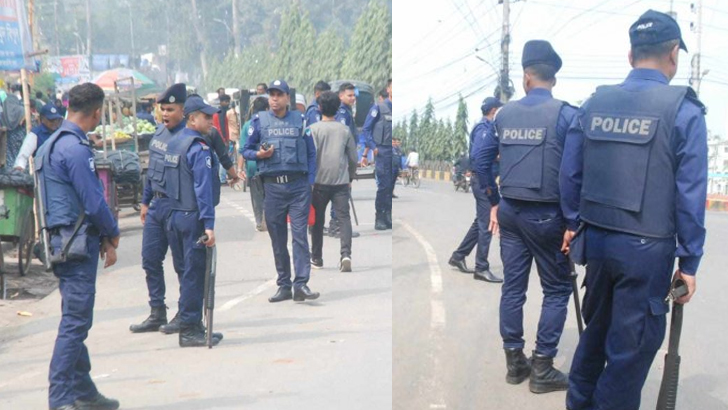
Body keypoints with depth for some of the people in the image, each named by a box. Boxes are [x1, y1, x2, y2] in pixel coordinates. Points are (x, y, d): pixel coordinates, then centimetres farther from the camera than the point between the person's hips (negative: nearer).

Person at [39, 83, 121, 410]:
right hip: (78, 243, -10)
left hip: (64, 242, 10)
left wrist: (103, 236, 14)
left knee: (76, 321, 16)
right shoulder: (75, 148, -16)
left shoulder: (53, 143, 15)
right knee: (75, 322, -6)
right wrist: (113, 235, 0)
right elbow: (94, 201, -17)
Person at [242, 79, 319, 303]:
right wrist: (259, 154, -9)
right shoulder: (259, 120, 10)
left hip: (298, 185, -1)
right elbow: (246, 151, 13)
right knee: (277, 239, 5)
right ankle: (284, 286, 13)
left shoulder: (300, 120, 10)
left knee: (300, 235, -8)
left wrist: (310, 182, 0)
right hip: (272, 186, 1)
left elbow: (311, 153, 9)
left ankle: (301, 284, -8)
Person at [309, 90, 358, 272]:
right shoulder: (345, 130, 5)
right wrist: (351, 177, 23)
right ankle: (346, 254, -20)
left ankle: (317, 258, 19)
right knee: (344, 217, -2)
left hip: (319, 182, -1)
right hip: (341, 182, 1)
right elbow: (353, 158, 9)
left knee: (318, 220, 11)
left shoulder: (313, 129, -3)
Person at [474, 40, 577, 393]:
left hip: (510, 212, 5)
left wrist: (494, 202, 16)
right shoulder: (565, 113, -8)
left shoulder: (504, 113, 5)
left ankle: (514, 362, 21)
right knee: (557, 289, 8)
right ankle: (542, 369, 10)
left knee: (512, 286, 11)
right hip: (546, 215, -4)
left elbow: (481, 158, 9)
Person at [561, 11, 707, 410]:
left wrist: (573, 223, 19)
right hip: (647, 248, -5)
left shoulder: (594, 103, 3)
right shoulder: (683, 109, -10)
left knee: (595, 329, 23)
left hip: (597, 239, 6)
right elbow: (690, 193, -10)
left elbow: (569, 172, 7)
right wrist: (689, 261, -3)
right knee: (631, 346, 7)